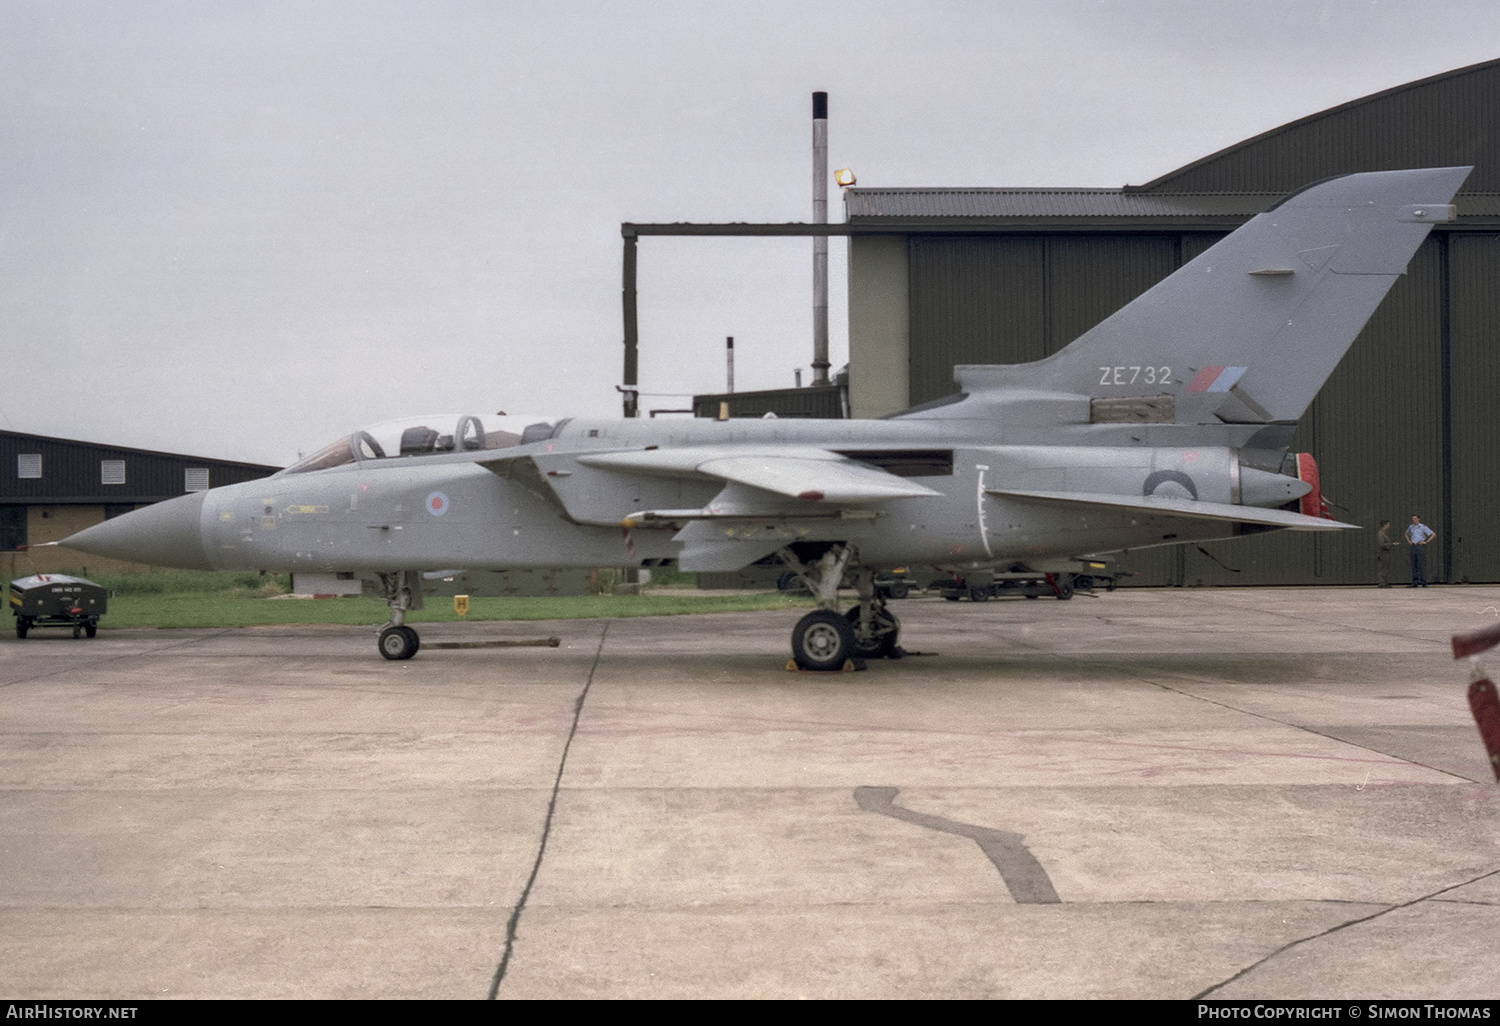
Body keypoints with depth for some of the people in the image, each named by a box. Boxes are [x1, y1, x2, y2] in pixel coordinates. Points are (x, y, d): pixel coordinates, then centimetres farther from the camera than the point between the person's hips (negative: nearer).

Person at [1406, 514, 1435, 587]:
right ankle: (1415, 583, 5)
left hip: (1421, 546, -6)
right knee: (1414, 565, 4)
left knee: (1421, 565, -8)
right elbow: (1406, 534, 33)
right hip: (1413, 547, 6)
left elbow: (1433, 534, -9)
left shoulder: (1423, 527, -6)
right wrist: (1408, 541, 15)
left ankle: (1424, 583, -7)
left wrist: (1426, 542, -12)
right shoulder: (1411, 527, 11)